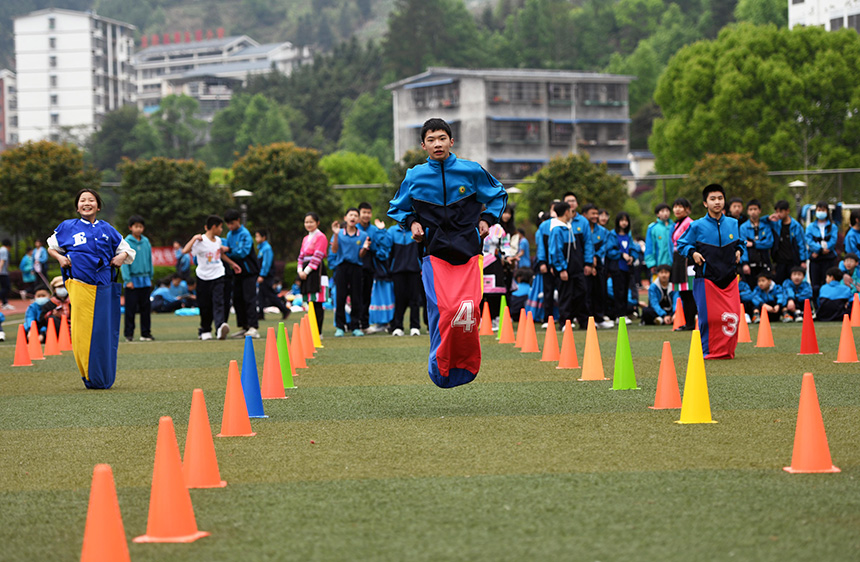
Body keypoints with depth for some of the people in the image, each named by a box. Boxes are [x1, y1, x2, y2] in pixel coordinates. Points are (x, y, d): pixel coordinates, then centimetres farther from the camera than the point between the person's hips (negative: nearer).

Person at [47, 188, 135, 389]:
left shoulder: (106, 229, 10)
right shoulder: (68, 227, 7)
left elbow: (126, 249, 21)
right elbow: (51, 247, 19)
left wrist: (122, 256, 0)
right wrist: (60, 257, 0)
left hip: (103, 288, 1)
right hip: (79, 287, -1)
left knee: (103, 332, 1)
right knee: (81, 332, -6)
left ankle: (103, 379, 13)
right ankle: (89, 377, 6)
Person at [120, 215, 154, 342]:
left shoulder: (146, 242, 8)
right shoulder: (127, 242, -7)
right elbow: (124, 262, -8)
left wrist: (150, 277, 13)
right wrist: (127, 279, -13)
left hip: (145, 280, 4)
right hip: (132, 280, -4)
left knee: (146, 307, 6)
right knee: (130, 308, -1)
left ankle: (145, 333, 13)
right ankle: (129, 333, 5)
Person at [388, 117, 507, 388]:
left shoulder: (471, 171, 4)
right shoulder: (415, 177, 4)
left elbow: (498, 195, 22)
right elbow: (397, 208, 21)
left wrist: (487, 218, 7)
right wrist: (412, 223, 3)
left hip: (468, 251, 0)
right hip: (435, 253, 0)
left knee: (468, 309, -14)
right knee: (443, 309, -16)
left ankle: (467, 365, 4)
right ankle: (440, 368, -4)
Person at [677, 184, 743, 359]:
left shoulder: (733, 224, 7)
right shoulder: (697, 226, -3)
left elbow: (738, 242, 26)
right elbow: (682, 244, 7)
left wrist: (738, 251, 6)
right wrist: (692, 253, -10)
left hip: (729, 278, 3)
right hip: (706, 279, -3)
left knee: (732, 317, -4)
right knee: (708, 317, -5)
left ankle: (726, 351, 9)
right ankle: (707, 351, 8)